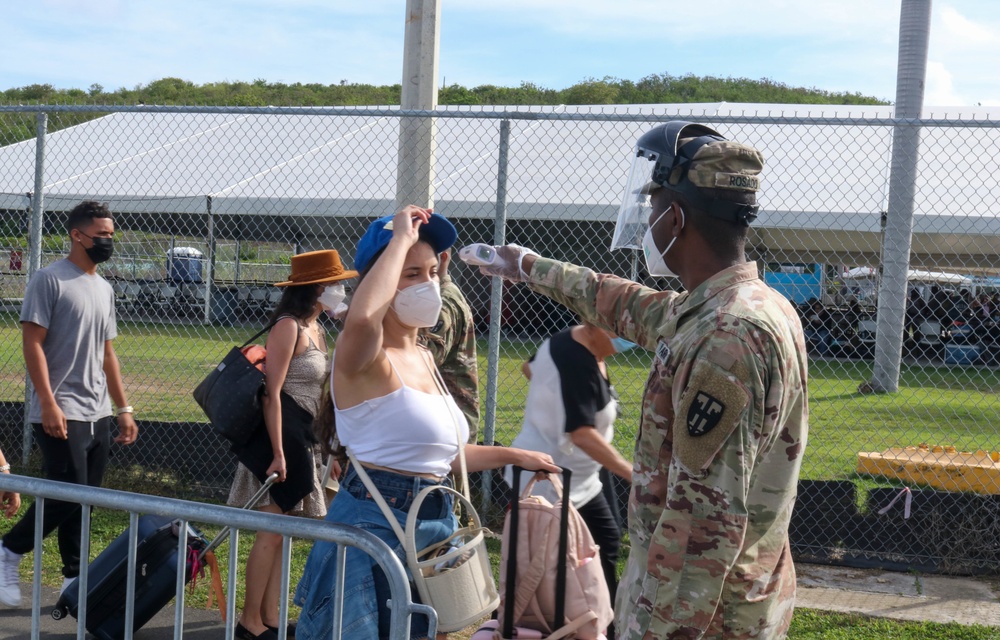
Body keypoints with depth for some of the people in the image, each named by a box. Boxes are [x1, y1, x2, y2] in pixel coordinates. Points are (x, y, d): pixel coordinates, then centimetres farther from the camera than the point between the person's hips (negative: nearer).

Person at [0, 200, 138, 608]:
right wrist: (48, 403, -20)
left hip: (98, 417, 7)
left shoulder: (104, 289, 16)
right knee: (68, 498, -10)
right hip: (61, 415, -7)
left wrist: (123, 409, 16)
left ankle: (74, 582, 13)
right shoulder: (49, 280, -7)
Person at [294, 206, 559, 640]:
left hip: (435, 526, 9)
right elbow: (361, 319, -40)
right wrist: (401, 239, -28)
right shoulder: (365, 360, -13)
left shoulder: (423, 358, 15)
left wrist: (512, 455, 26)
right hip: (374, 527, -9)